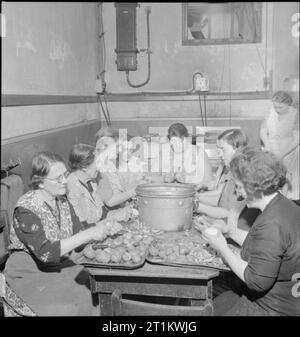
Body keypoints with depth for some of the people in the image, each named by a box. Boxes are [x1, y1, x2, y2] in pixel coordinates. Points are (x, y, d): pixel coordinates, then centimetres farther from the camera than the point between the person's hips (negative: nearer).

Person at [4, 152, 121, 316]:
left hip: (61, 265, 6)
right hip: (31, 275, -6)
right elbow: (45, 253, -29)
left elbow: (77, 241, 3)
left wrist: (102, 229, -17)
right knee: (72, 307, -23)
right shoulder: (26, 209, -20)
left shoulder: (62, 200, 2)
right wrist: (88, 234, -32)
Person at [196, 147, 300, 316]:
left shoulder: (272, 223, -31)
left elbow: (257, 281, -28)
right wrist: (230, 231, 4)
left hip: (274, 309, -9)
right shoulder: (285, 205, 1)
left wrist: (222, 248, -18)